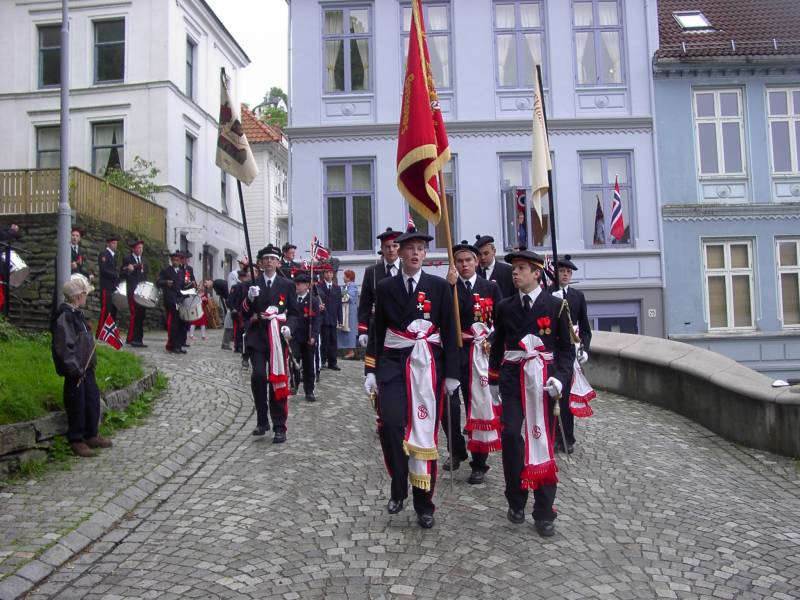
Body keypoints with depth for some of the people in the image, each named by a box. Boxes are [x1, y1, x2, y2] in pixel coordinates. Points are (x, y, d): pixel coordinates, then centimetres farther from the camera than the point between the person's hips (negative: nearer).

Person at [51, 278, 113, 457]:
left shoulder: (77, 313, 13)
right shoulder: (64, 316, -18)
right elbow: (63, 347, -23)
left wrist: (91, 363, 15)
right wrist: (76, 370, -21)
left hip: (86, 368, 9)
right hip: (75, 372, -9)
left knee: (93, 400, 14)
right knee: (77, 405, 1)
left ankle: (92, 435, 27)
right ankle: (76, 440, 14)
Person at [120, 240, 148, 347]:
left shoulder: (143, 260, 21)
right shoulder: (127, 259, 2)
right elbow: (121, 275, -2)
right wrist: (128, 270, -22)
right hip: (133, 291, -6)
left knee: (141, 315, 4)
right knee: (135, 314, -13)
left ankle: (138, 339, 8)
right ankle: (131, 339, -8)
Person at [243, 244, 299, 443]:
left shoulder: (287, 285, 8)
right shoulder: (252, 285, 9)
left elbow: (294, 312, 10)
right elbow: (245, 314, 5)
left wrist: (289, 327, -10)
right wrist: (250, 298, -14)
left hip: (278, 337, 0)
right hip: (257, 338, 1)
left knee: (277, 380, 0)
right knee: (258, 376, -13)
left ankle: (279, 427, 9)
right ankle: (262, 421, 6)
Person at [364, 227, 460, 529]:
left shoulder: (439, 286, 2)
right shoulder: (385, 287, 7)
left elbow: (449, 331, 2)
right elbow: (377, 331, 9)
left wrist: (451, 373, -1)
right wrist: (371, 371, 3)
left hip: (427, 365, -1)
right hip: (393, 364, 1)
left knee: (424, 432, 3)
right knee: (390, 424, -17)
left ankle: (424, 504, 16)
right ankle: (398, 488, 5)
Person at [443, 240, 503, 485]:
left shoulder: (490, 287, 6)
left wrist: (492, 341, -9)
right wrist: (451, 285, -20)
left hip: (480, 353, 1)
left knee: (479, 406, 5)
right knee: (447, 403, -7)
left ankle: (479, 463, 17)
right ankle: (456, 450, 19)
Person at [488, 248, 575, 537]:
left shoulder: (556, 305, 0)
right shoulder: (504, 307, 8)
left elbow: (567, 347, 3)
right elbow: (497, 345, 16)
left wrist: (560, 377, -10)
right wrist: (493, 380, 15)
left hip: (543, 380, -1)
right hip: (512, 378, 2)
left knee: (542, 441, 2)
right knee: (511, 435, -10)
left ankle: (544, 513, 12)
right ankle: (516, 501, 9)